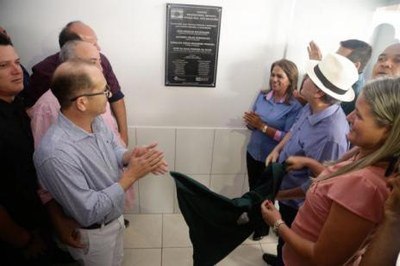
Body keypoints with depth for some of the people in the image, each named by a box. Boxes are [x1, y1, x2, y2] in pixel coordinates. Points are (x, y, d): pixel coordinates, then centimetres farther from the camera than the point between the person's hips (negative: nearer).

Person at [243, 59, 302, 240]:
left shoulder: (295, 105, -18)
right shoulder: (263, 96, -2)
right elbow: (252, 123, 6)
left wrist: (262, 126, -27)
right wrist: (250, 122, -17)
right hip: (253, 152, 5)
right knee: (252, 189, 22)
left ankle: (263, 227, 42)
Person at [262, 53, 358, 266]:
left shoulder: (330, 135, -39)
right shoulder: (312, 108, -12)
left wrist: (282, 194, -18)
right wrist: (278, 149, -5)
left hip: (296, 201, -8)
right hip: (287, 191, 8)